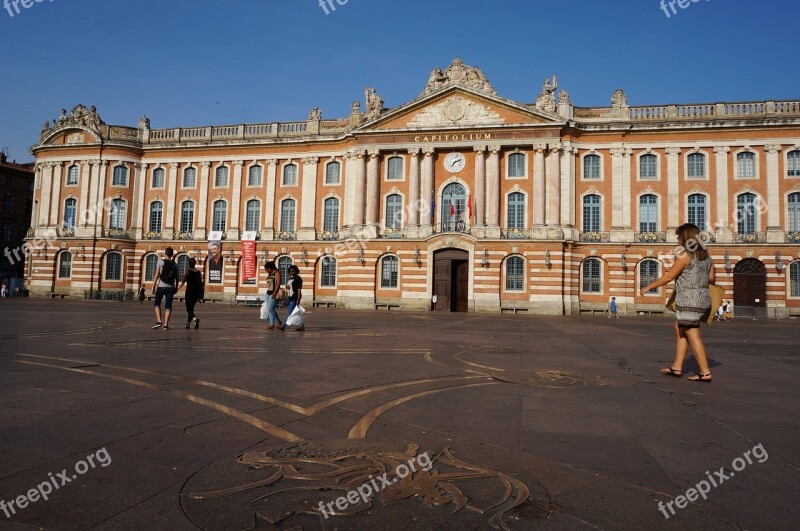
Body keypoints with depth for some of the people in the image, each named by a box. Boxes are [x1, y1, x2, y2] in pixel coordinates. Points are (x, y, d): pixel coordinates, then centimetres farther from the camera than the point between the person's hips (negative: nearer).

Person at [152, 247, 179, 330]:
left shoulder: (160, 262, -2)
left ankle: (159, 321, 0)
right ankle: (166, 325, -1)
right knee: (168, 306, 3)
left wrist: (153, 286, -2)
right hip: (171, 287, 2)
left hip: (161, 286, -2)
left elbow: (157, 275, -6)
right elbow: (177, 278, 7)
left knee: (157, 304, 14)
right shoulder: (175, 264, 6)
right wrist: (176, 288, 15)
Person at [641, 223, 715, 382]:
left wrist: (649, 286, -3)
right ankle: (677, 367, 20)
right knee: (679, 330, 17)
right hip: (702, 298, 9)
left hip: (689, 300, -9)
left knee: (693, 335, -5)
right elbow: (711, 278, 15)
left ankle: (705, 372, -2)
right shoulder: (705, 255, 13)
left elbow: (669, 276, -11)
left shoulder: (685, 255, -11)